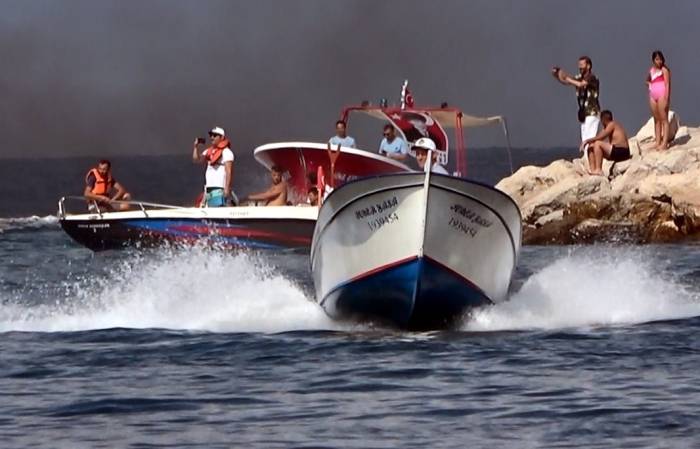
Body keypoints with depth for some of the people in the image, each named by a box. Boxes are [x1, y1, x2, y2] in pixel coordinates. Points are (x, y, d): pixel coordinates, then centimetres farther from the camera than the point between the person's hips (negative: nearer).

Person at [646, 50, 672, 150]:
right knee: (656, 120, 7)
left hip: (662, 95, -7)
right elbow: (648, 81, 32)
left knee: (663, 119, -8)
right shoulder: (651, 70, 16)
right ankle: (658, 143, 8)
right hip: (653, 95, 7)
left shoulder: (664, 70, -3)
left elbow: (667, 84, -8)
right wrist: (648, 83, 7)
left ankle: (664, 143, -13)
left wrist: (666, 99, -16)